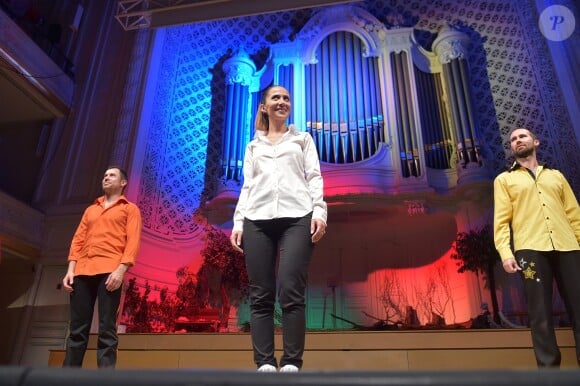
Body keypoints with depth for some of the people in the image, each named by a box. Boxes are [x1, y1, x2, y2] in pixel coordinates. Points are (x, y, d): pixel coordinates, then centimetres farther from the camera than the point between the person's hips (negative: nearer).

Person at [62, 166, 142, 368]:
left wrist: (121, 269, -15)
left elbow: (133, 241, -1)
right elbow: (78, 239, 19)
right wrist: (71, 269, 4)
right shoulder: (90, 210, 28)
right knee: (77, 330, 1)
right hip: (82, 272, 5)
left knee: (106, 331, -8)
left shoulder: (130, 209, 12)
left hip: (109, 271, -5)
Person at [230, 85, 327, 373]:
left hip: (297, 218, -2)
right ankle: (265, 364, -1)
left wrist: (319, 212, -5)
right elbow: (247, 186, 18)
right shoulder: (253, 146, 26)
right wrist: (238, 222, 6)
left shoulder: (302, 139, 22)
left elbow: (314, 177, 11)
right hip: (257, 220, 2)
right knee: (260, 296, -4)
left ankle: (291, 364, -6)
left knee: (291, 293, -12)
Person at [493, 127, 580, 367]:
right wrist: (505, 252, -10)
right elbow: (501, 220, 5)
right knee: (541, 314, -3)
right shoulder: (504, 180, 16)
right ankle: (549, 367, 4)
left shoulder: (556, 176, 24)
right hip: (530, 249, -2)